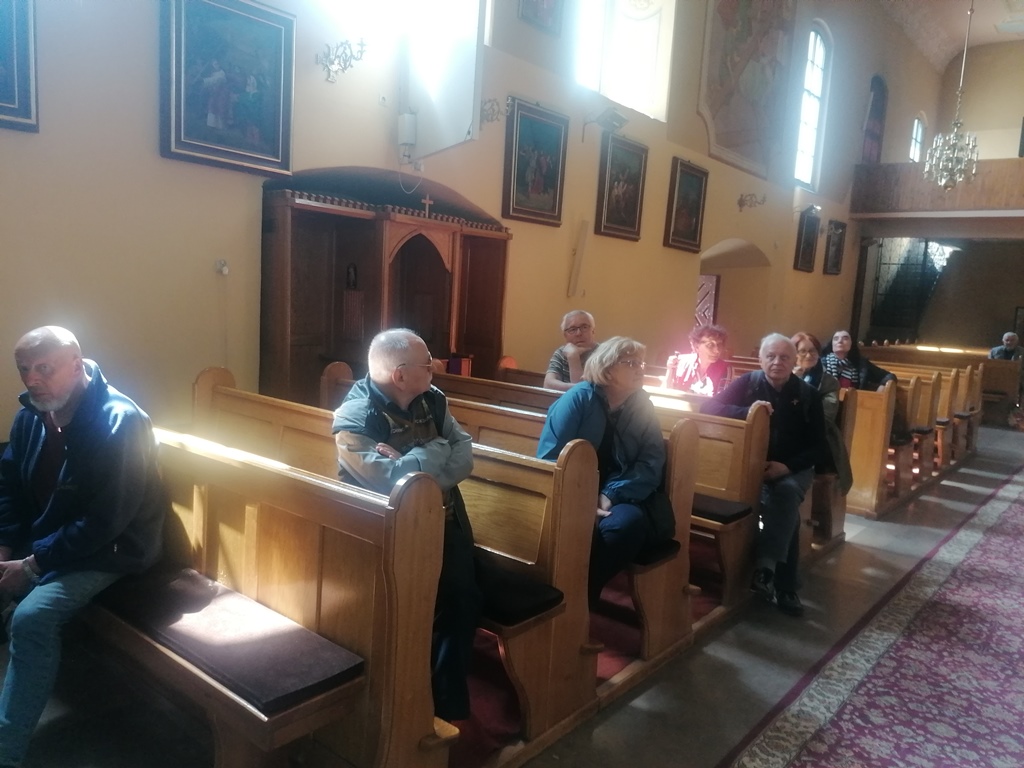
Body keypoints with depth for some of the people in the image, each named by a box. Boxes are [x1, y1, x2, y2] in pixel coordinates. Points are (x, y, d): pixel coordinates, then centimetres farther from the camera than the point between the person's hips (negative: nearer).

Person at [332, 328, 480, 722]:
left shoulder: (432, 399, 4)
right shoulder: (355, 419, -16)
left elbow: (465, 459, -3)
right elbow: (392, 482, -30)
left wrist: (414, 463, -21)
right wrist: (439, 450, -15)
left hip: (444, 521, 5)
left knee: (464, 601, -8)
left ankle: (450, 703, 9)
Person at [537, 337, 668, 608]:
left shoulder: (642, 406, 8)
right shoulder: (578, 398, -3)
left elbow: (651, 462, -3)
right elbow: (549, 459, -10)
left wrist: (611, 495, -19)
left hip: (615, 498, 3)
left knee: (630, 521, -32)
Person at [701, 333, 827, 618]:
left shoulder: (809, 395, 4)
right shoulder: (748, 383, 2)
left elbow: (818, 448, 2)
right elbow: (708, 407, -11)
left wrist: (787, 466, -18)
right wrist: (747, 411, -28)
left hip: (793, 468, 1)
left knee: (786, 492, -34)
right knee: (787, 509, -30)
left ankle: (765, 568, -39)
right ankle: (785, 586, -25)